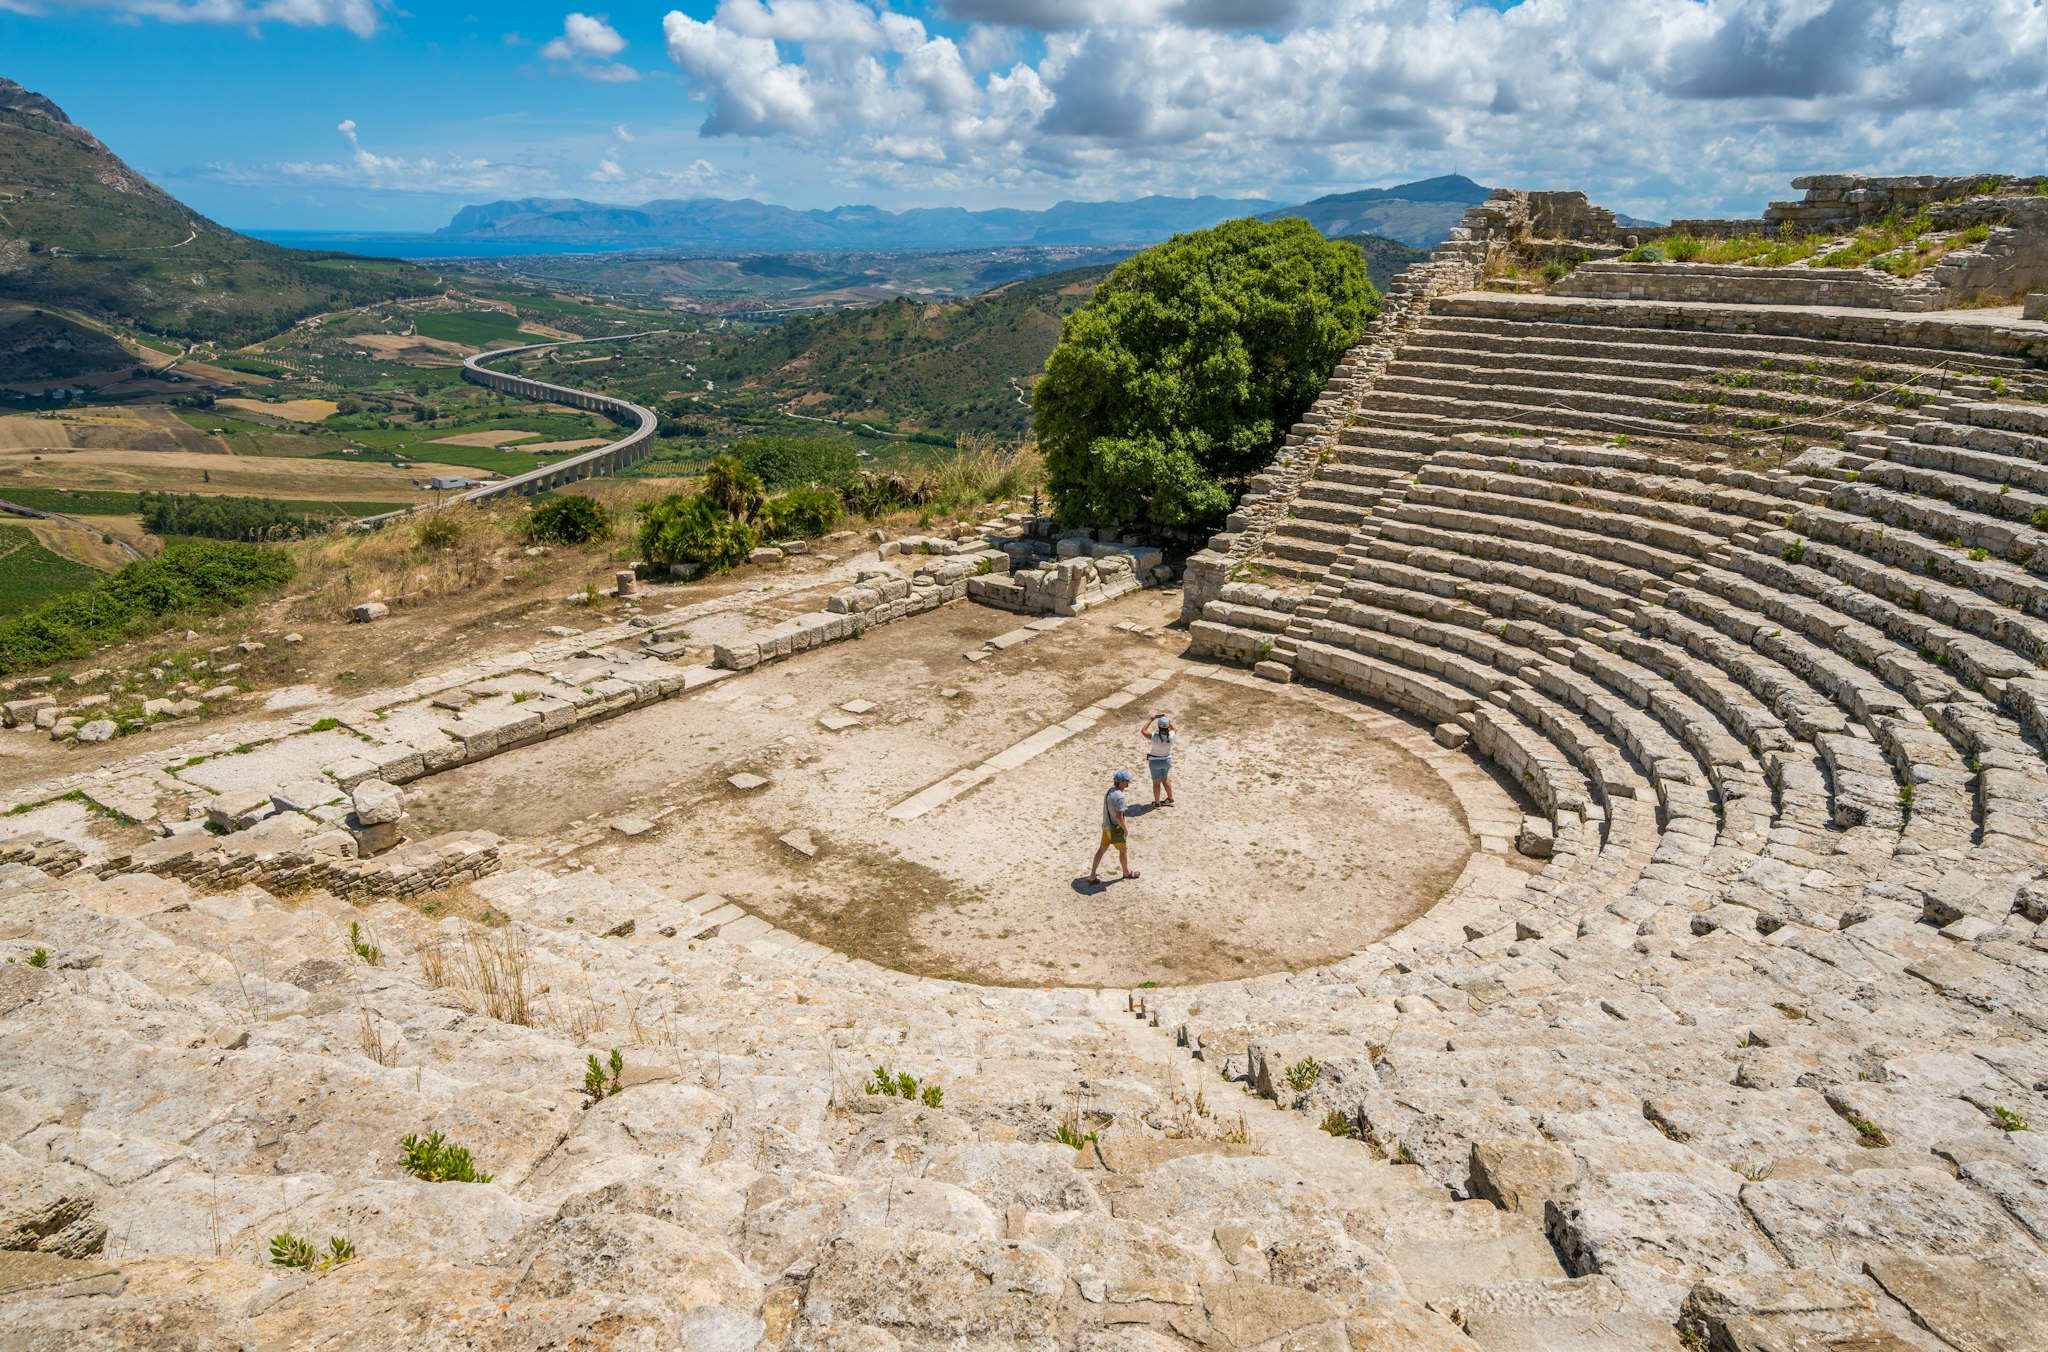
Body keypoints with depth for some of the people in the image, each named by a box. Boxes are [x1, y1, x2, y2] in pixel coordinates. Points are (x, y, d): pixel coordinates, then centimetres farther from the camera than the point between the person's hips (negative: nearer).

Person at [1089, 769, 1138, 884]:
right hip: (1116, 828, -8)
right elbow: (1119, 816, -28)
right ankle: (1126, 872, 35)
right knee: (1123, 850, 15)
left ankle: (1092, 876, 18)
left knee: (1102, 849, 15)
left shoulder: (1109, 791, 1)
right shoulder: (1120, 797, -26)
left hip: (1106, 826, 8)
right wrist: (1125, 829, -15)